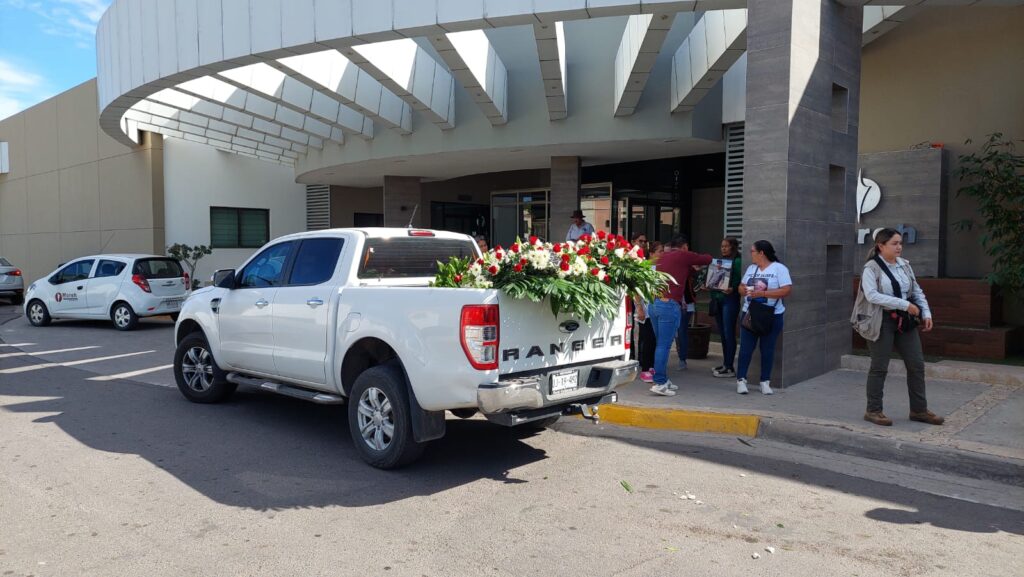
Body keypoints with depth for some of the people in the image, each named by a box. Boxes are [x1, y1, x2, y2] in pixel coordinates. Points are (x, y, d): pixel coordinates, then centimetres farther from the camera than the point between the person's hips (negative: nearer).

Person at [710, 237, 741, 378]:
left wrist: (732, 289, -30)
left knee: (729, 333, -5)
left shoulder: (738, 261, -8)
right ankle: (725, 363, 22)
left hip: (730, 299, -8)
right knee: (722, 333, 13)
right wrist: (708, 285, 3)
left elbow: (739, 281, -14)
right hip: (717, 298, 8)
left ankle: (729, 367, -1)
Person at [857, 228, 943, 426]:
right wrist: (904, 304, -23)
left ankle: (919, 410, 21)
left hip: (905, 320, 6)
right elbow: (872, 295, -22)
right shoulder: (872, 268, -11)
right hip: (882, 321, -6)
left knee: (916, 364, 9)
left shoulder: (905, 265, 9)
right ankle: (873, 410, 14)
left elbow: (917, 291, 14)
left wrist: (926, 313, 0)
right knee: (879, 367, 1)